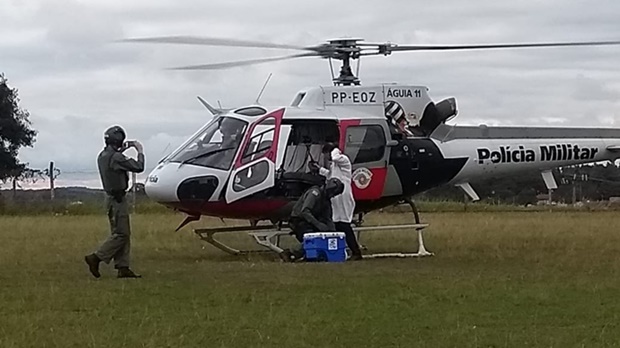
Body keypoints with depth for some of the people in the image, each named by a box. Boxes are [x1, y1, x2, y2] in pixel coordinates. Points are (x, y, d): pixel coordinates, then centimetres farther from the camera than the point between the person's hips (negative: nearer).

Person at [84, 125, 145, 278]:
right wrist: (140, 151, -3)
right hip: (117, 199, -10)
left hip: (111, 198, 10)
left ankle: (123, 267, 10)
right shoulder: (115, 157, -21)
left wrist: (121, 150, 23)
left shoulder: (102, 156, 7)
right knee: (121, 234, -6)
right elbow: (138, 167, -19)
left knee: (122, 233, 11)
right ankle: (96, 257, -9)